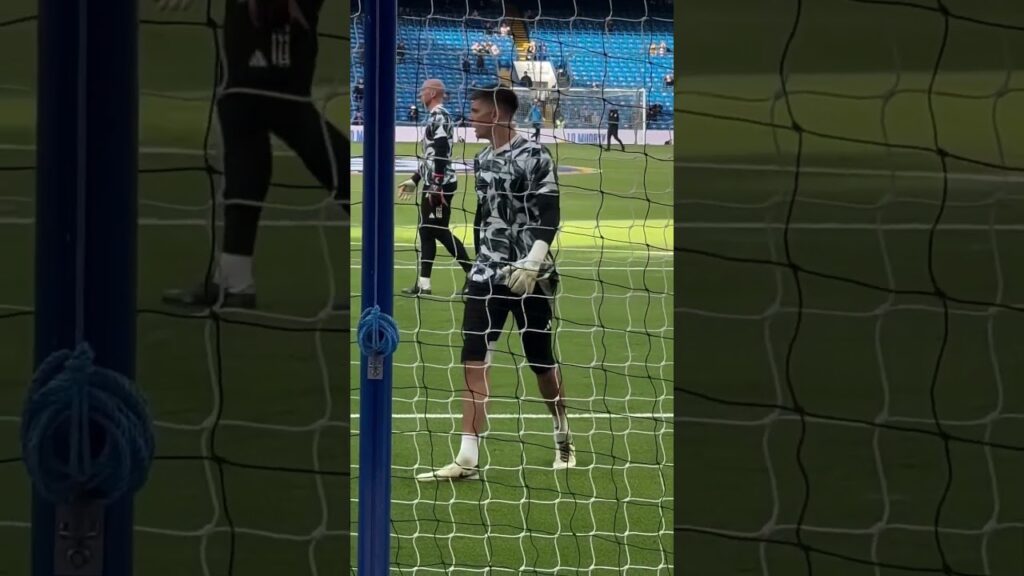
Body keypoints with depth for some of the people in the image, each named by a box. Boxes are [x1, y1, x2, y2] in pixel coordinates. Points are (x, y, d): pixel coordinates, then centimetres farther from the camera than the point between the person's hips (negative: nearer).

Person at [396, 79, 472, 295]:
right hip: (433, 184, 10)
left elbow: (441, 154, -22)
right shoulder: (435, 117, 18)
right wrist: (415, 180, 29)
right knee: (427, 230, 10)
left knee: (440, 231, -9)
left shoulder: (439, 117, -14)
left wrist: (436, 186, -26)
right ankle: (423, 284, 12)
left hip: (440, 185, -10)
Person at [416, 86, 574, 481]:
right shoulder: (482, 160, 11)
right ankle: (468, 458, -10)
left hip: (530, 275, -6)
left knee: (541, 362, 6)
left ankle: (563, 438, 30)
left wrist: (532, 263, -24)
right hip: (487, 273, 6)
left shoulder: (533, 157, -11)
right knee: (472, 359, -6)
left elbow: (550, 216, -15)